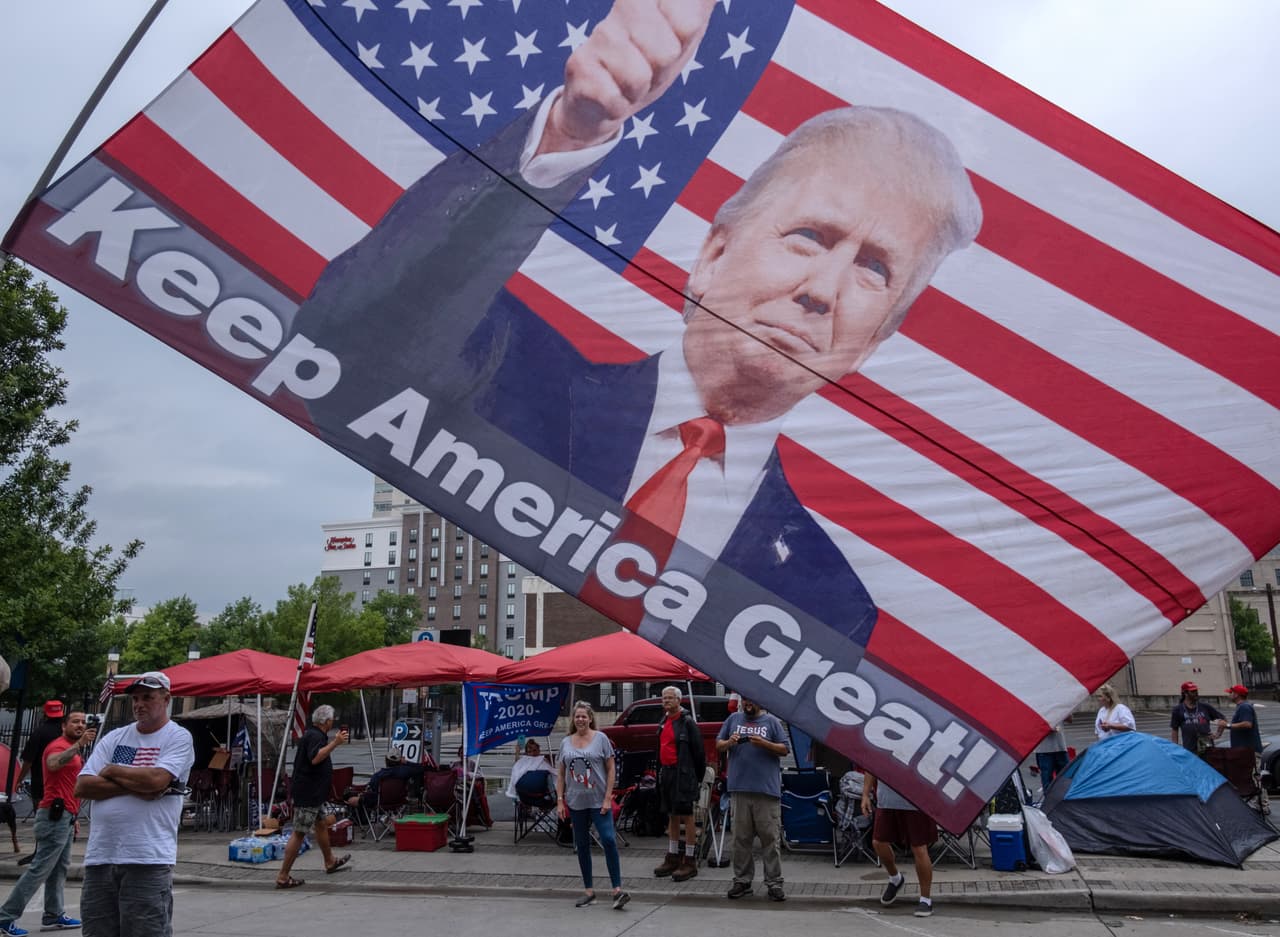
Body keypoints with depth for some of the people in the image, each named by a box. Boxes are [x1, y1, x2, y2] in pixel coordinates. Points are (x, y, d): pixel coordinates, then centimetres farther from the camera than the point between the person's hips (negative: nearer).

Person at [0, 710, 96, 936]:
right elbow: (52, 764, -37)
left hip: (64, 816, 10)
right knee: (40, 869, -9)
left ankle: (54, 916, 15)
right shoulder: (59, 745, -11)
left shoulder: (72, 750, 19)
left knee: (59, 869, 11)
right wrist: (79, 745, -49)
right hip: (55, 815, -10)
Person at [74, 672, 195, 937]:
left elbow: (156, 779, -17)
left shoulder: (178, 737, -1)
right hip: (99, 857, 5)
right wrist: (136, 785, -9)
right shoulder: (114, 738, 14)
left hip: (148, 860, -5)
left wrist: (112, 771, -1)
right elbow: (82, 787, 3)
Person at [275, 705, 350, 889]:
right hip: (307, 793, -11)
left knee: (322, 824, 22)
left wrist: (335, 741, 26)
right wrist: (335, 743, -33)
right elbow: (315, 758, -35)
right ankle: (283, 876, -2)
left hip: (314, 793, 11)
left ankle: (330, 862, 37)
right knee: (299, 833, -6)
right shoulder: (315, 736, -18)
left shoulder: (315, 735, 13)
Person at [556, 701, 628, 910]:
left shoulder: (601, 739, -2)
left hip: (599, 801, -4)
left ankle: (617, 889, -11)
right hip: (576, 803, 4)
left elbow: (611, 770, -3)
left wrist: (608, 798, -10)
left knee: (608, 840, -15)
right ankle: (589, 891, 20)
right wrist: (560, 800, 4)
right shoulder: (566, 742, 8)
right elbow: (561, 774, 12)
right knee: (582, 846, 9)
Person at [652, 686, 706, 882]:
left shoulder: (687, 722, -9)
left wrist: (698, 776, -7)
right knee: (672, 817, 14)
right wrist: (660, 771, 15)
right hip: (666, 774, 8)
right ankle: (672, 858, 22)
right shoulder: (663, 723, 14)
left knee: (686, 817, -3)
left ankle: (690, 862, 2)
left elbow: (698, 751, -9)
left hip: (683, 774, -8)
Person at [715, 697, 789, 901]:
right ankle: (742, 880, 15)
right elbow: (718, 745, 14)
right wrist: (729, 742, -7)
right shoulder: (733, 719, 14)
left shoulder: (772, 721, 8)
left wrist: (764, 744, -13)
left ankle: (774, 883, 3)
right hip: (740, 788, 2)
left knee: (770, 838, -2)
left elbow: (784, 749, 3)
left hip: (767, 789, -2)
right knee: (741, 838, 7)